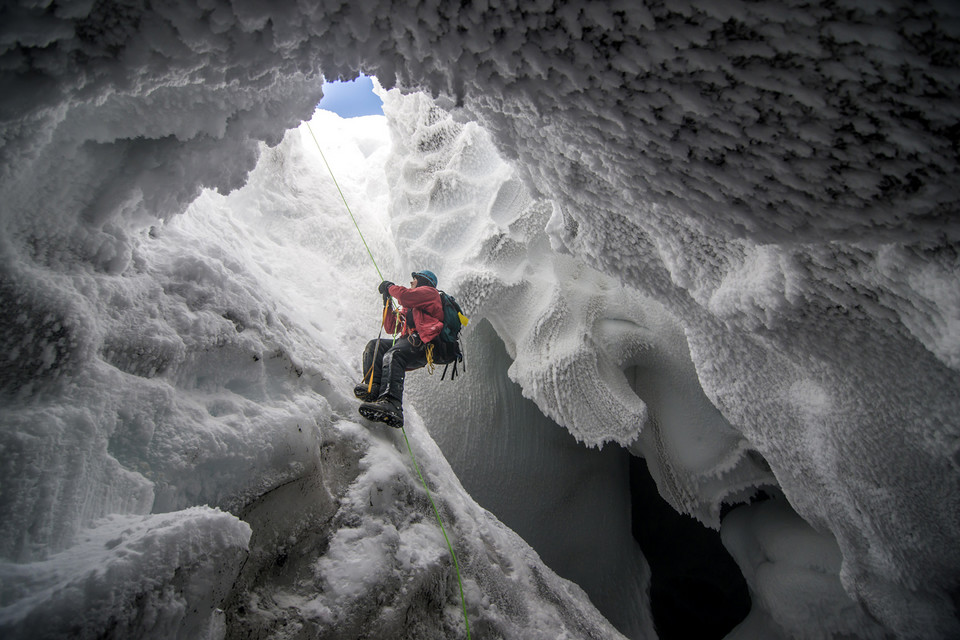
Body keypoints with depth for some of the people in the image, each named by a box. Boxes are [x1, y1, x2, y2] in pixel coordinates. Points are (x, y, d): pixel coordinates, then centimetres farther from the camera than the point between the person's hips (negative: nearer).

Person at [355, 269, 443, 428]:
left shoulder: (429, 292, 14)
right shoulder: (409, 308, 39)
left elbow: (405, 296, -8)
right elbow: (391, 328, 33)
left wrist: (390, 287, 11)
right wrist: (387, 302, 27)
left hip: (424, 345, -9)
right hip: (408, 341, 9)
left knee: (392, 355, -34)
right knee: (374, 345, -8)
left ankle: (391, 405, -56)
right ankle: (373, 387, -31)